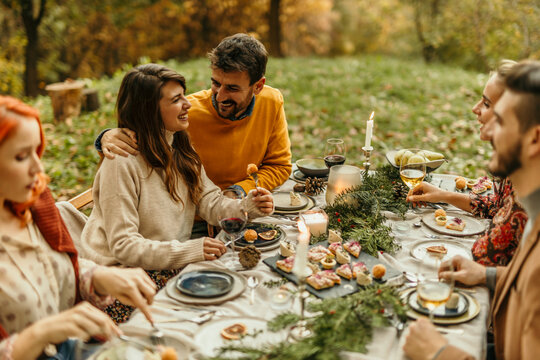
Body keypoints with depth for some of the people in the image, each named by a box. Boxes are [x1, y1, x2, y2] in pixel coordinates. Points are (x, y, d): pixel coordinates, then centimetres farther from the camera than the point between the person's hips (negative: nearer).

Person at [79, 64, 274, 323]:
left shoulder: (179, 151, 8)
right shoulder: (122, 163, -20)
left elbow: (209, 203, 4)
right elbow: (123, 246, -22)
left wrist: (248, 207, -16)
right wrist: (188, 250, -30)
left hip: (172, 264, 8)